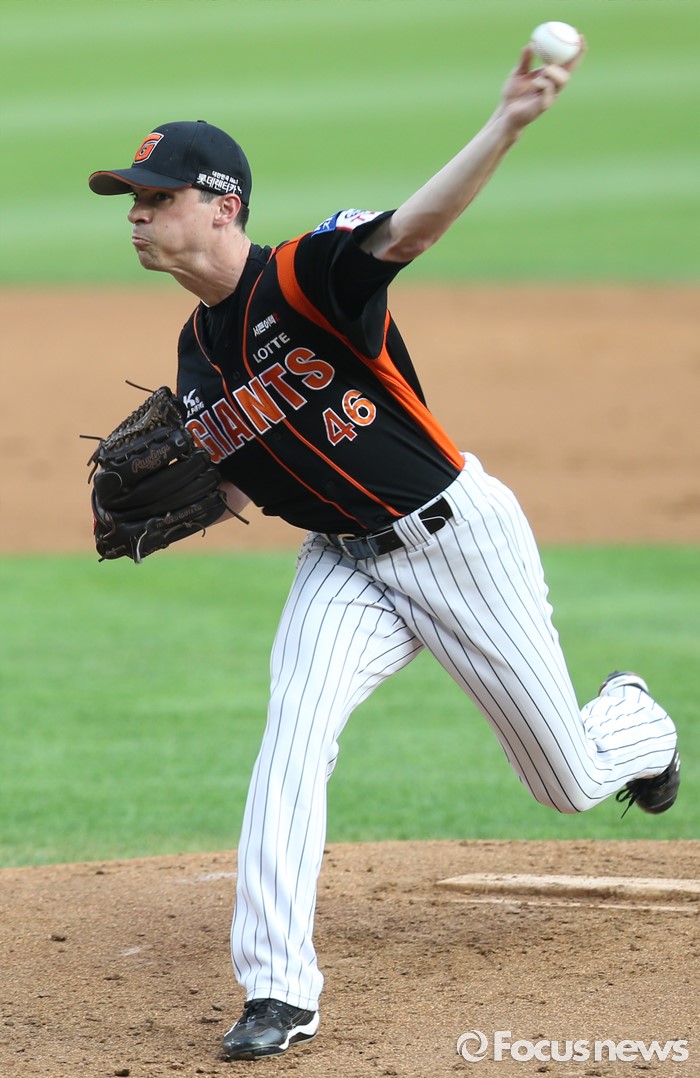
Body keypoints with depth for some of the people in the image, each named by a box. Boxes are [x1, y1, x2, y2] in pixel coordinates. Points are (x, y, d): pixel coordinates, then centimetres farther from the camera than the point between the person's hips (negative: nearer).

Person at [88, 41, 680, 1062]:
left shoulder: (304, 277, -21)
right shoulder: (199, 350, 2)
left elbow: (412, 226, -41)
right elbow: (240, 488, 13)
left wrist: (506, 126, -59)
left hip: (459, 533, -5)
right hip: (345, 565, 5)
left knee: (572, 781, 9)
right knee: (292, 739, -21)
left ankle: (635, 721, 47)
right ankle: (279, 991, -20)